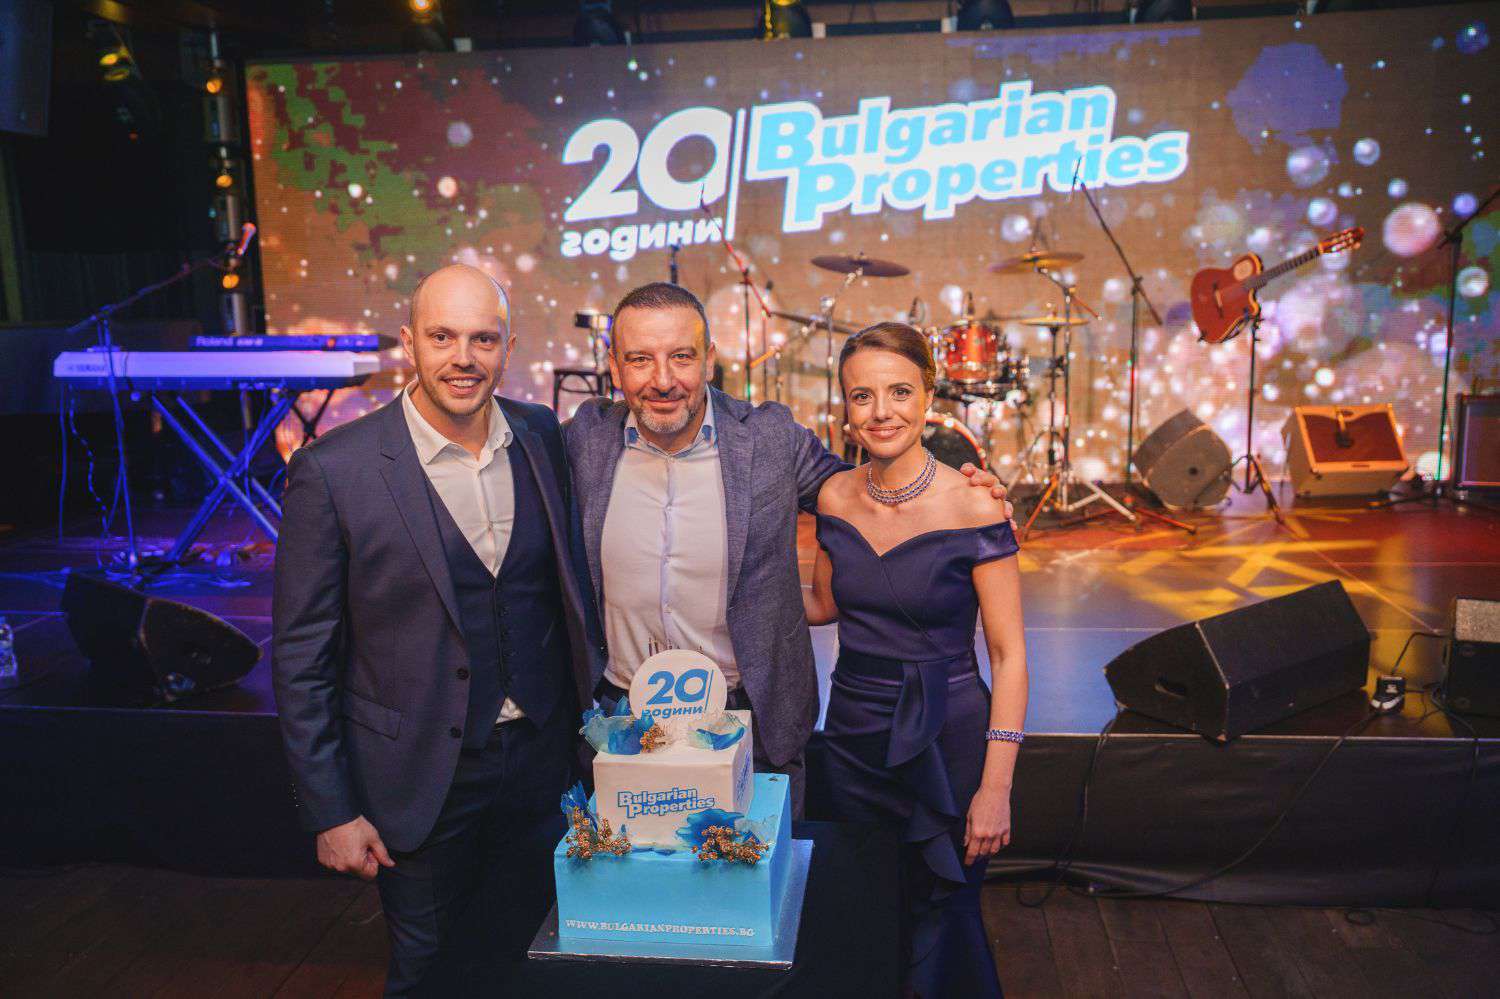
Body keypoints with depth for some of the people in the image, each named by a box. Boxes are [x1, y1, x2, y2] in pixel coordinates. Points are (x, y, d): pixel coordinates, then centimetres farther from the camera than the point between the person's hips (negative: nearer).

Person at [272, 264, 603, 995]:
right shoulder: (332, 470, -14)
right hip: (420, 779, -3)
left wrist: (591, 707, 7)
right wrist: (330, 812, -8)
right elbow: (302, 658, -9)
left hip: (539, 757, 4)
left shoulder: (543, 438, -3)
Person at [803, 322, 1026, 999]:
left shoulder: (973, 508, -16)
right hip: (852, 733, 5)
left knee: (940, 924, 10)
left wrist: (996, 786, -15)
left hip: (944, 740, -4)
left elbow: (1008, 656, -12)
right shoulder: (835, 497, -2)